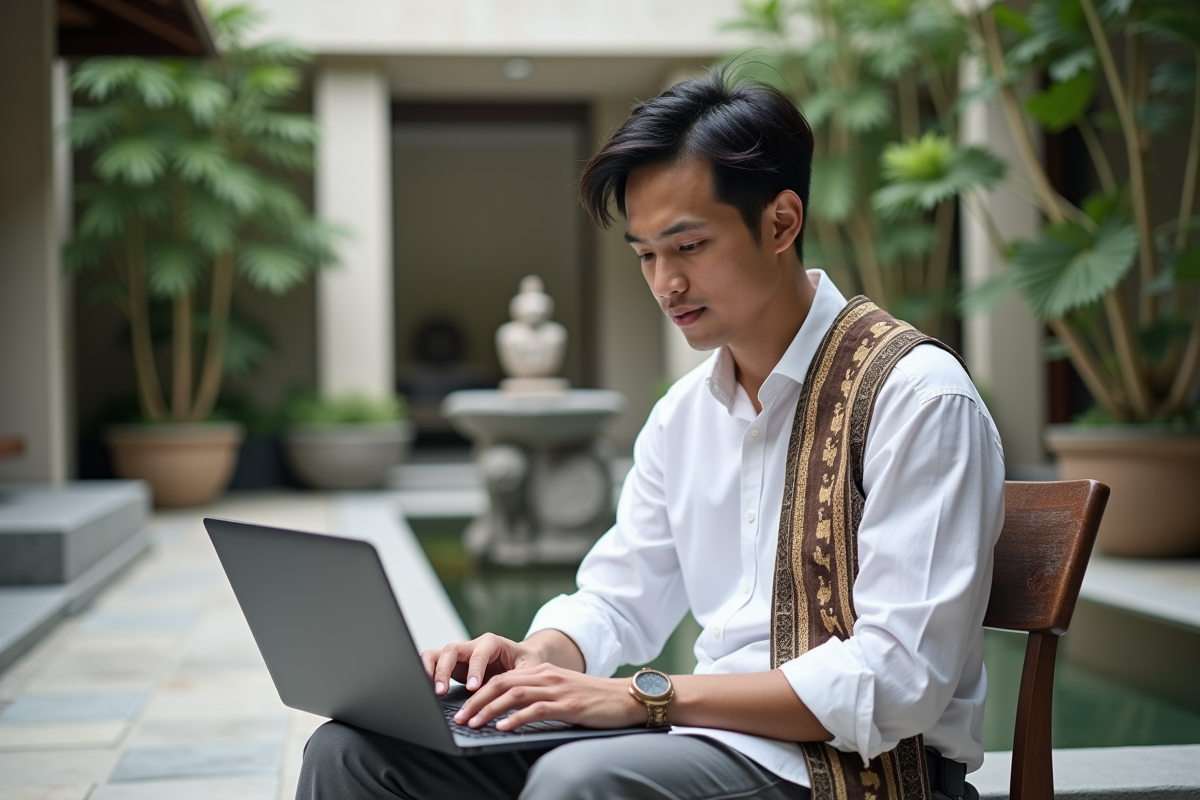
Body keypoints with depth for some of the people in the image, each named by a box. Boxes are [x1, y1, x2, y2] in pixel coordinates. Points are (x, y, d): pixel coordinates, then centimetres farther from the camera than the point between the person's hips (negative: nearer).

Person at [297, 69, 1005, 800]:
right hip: (718, 734, 7)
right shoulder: (685, 412, 14)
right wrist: (535, 657, -4)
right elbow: (617, 601, 21)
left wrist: (652, 697, -21)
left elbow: (897, 681, -19)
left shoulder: (916, 396, -12)